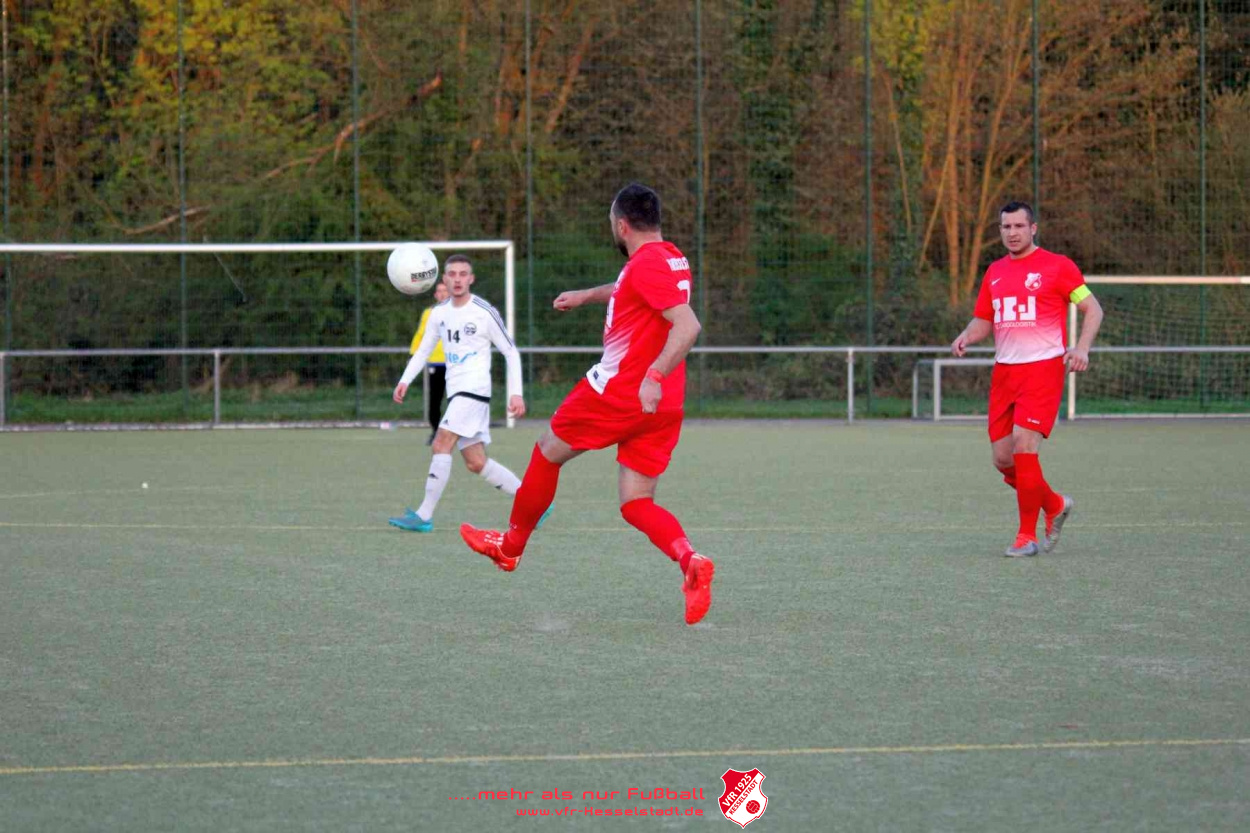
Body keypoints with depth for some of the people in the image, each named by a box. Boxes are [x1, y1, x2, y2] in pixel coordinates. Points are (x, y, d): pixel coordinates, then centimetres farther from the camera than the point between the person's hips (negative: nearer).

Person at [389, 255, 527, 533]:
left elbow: (511, 352, -2)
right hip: (456, 392, 7)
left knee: (441, 444, -18)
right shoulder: (440, 313, 11)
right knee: (476, 462, 6)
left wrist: (516, 393, -8)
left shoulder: (485, 312, -6)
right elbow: (423, 350, 18)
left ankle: (424, 515, -18)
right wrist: (405, 380, 3)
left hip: (475, 389, -7)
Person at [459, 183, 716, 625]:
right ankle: (690, 561, -21)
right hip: (662, 406, 8)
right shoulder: (668, 258, 14)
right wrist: (588, 295, 44)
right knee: (636, 503, 5)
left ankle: (511, 545, 31)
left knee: (547, 452, 14)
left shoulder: (647, 264, -16)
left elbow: (687, 326, -27)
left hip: (619, 390, -8)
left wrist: (654, 376, -34)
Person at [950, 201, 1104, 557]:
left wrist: (1082, 347, -17)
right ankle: (1055, 505, 28)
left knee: (1023, 445, -17)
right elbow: (983, 320, 22)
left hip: (1043, 367, -6)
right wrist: (966, 337, 0)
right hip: (1004, 372, 6)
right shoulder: (995, 273, 15)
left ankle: (1027, 535, -7)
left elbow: (1093, 308, -1)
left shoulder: (1057, 266, -2)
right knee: (1003, 458, 3)